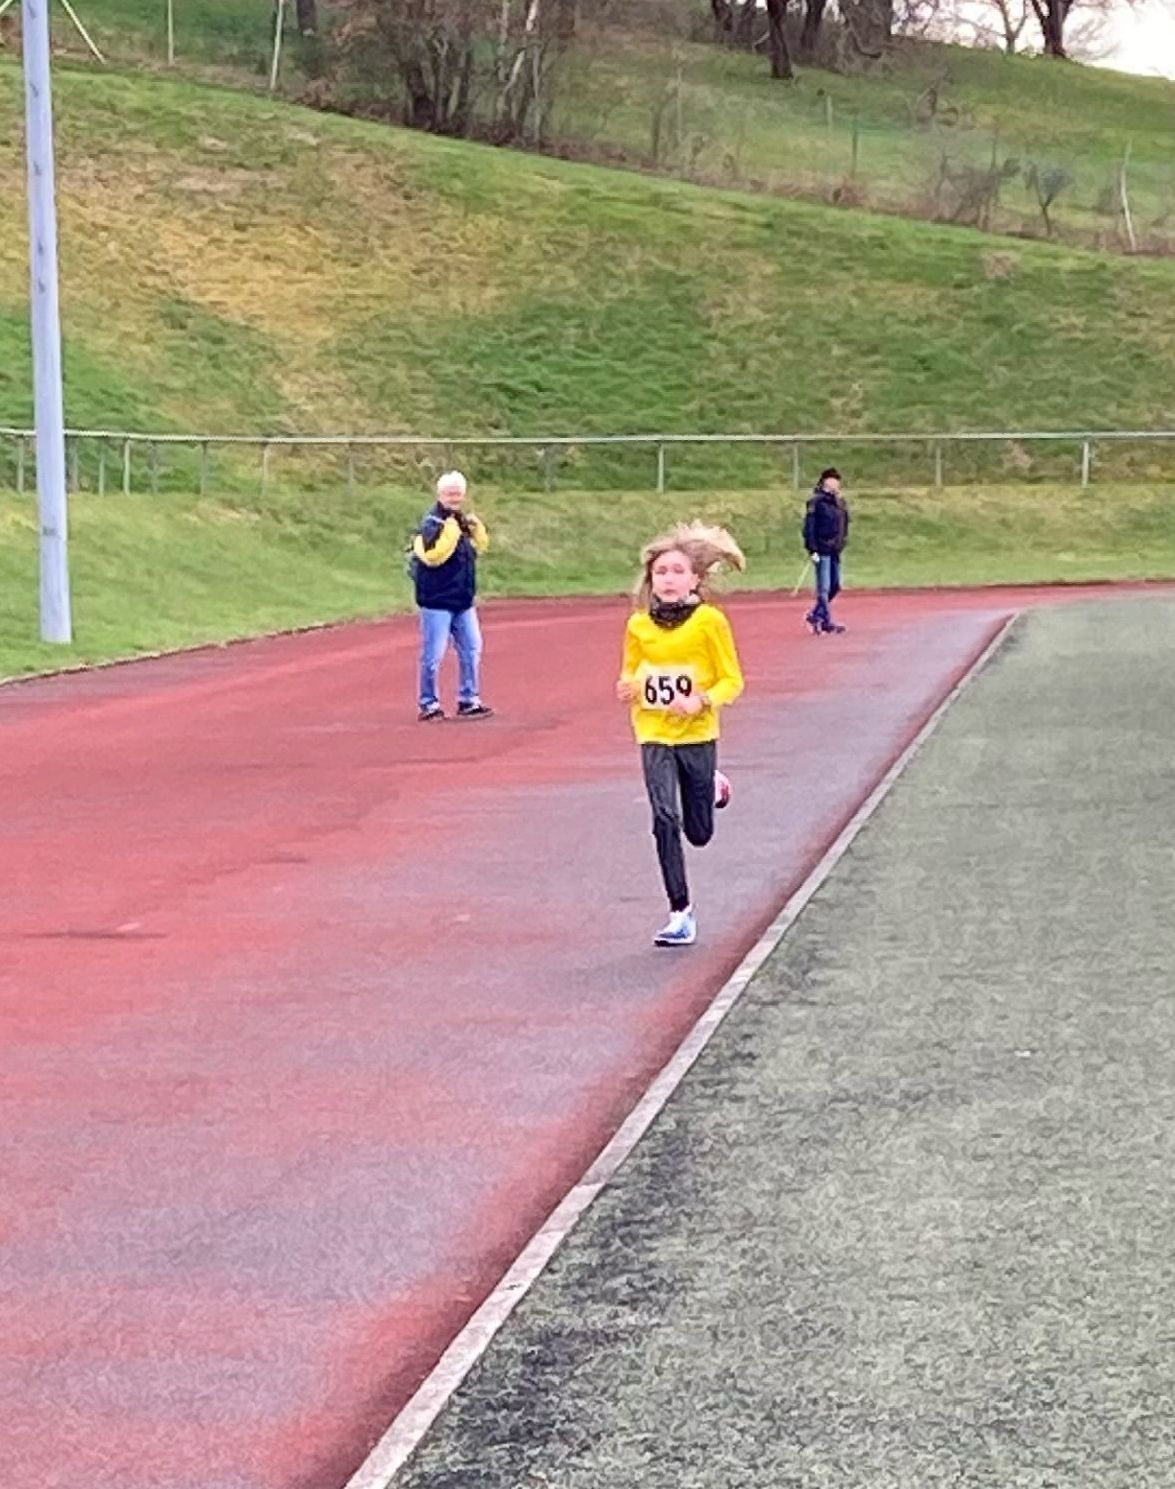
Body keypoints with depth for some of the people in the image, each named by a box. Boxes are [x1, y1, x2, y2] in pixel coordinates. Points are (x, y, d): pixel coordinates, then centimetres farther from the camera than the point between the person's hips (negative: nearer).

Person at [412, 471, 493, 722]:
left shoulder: (464, 521, 10)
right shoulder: (431, 524, -14)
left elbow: (480, 547, 20)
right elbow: (433, 556, -26)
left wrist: (476, 527, 2)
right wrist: (450, 531, -27)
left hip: (463, 601, 8)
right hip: (437, 601, -8)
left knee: (471, 650, 11)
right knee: (433, 656, -3)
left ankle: (469, 701, 21)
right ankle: (429, 704, 8)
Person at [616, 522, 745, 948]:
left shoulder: (709, 621, -10)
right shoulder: (639, 625, 0)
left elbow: (732, 681, -5)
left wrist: (701, 701, -22)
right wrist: (628, 688, -7)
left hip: (697, 735, -2)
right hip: (654, 737, 2)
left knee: (698, 833, 8)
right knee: (665, 820, -13)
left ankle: (713, 787, 44)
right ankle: (681, 913, -3)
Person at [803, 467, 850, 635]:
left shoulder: (841, 502, 11)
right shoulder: (817, 501, -10)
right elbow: (809, 526, -12)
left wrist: (842, 543, 10)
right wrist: (812, 550, -16)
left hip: (835, 551, 8)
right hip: (822, 551, -7)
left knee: (835, 587, 12)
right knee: (823, 588, -5)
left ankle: (815, 615, 26)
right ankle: (827, 623, -1)